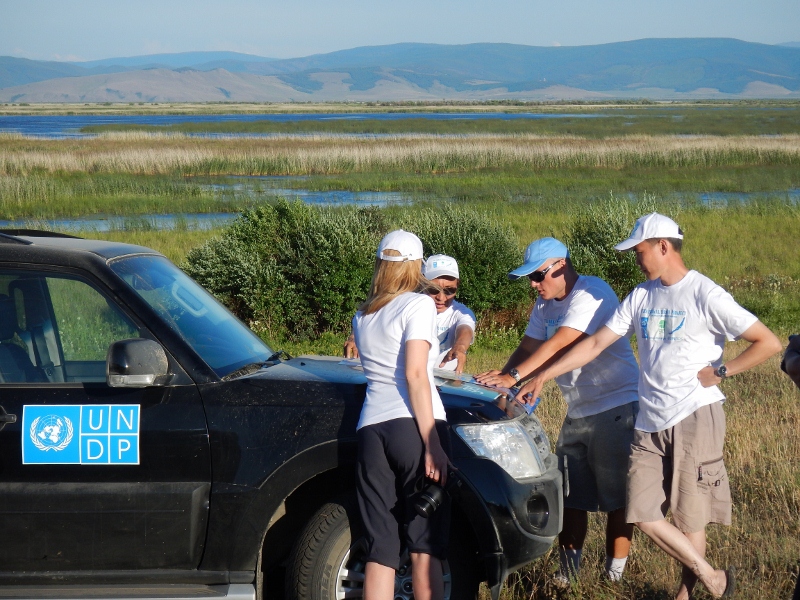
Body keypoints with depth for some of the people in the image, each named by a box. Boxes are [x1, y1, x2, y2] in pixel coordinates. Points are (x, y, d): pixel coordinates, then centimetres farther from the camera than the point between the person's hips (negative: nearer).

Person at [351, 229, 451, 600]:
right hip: (412, 427, -5)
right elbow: (414, 375, -9)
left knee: (380, 554, 3)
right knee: (425, 549, 0)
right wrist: (432, 444, -12)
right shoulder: (418, 305, 1)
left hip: (371, 428, 5)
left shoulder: (362, 317, 20)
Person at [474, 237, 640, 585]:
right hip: (576, 412, 9)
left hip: (615, 408, -9)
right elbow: (529, 346, 8)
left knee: (617, 497, -2)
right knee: (570, 496, 8)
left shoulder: (591, 293, -18)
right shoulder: (545, 304, 11)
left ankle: (614, 576, 4)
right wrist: (501, 378, -10)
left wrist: (514, 377, -34)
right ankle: (567, 573, 15)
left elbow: (559, 345, -28)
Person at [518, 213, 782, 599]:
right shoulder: (641, 296, 12)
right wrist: (543, 376, 10)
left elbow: (769, 343, -8)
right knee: (644, 516, -1)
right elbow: (596, 343, 14)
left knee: (688, 517, -2)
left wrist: (720, 371, -10)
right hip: (649, 423, 6)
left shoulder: (705, 296, -7)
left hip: (695, 418, -6)